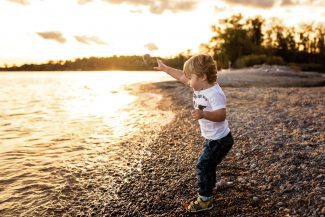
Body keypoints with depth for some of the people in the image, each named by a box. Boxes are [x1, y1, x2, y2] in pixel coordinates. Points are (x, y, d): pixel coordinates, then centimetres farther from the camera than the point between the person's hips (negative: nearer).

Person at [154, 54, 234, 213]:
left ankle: (205, 200, 9)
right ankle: (208, 191, 39)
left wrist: (203, 114, -50)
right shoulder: (200, 86, 1)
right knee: (207, 165, 21)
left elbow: (221, 115, -36)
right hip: (212, 138, 10)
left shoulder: (214, 93, -27)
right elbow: (181, 76, 10)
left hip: (219, 140, -10)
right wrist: (164, 68, 15)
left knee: (202, 166, -5)